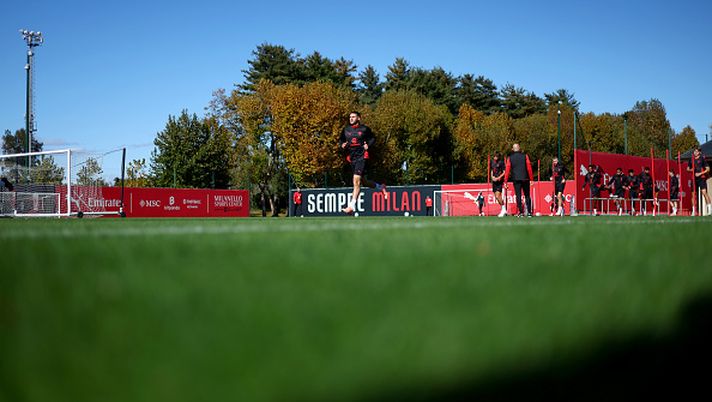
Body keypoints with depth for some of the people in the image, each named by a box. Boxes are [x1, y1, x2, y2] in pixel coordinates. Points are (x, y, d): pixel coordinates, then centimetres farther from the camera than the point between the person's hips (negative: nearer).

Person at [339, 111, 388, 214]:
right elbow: (341, 140, 20)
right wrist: (342, 145, -1)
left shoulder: (364, 129, 0)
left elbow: (373, 138, 12)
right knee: (363, 182, 14)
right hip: (351, 158, 6)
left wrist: (368, 145, -6)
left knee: (356, 180, -18)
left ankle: (351, 206, -22)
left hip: (362, 157, -6)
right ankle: (380, 187, 42)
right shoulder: (346, 130, 9)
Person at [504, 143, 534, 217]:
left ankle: (521, 212, -4)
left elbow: (507, 169, 0)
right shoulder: (525, 156, 2)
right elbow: (529, 167, -1)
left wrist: (505, 181, 2)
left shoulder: (510, 158, 3)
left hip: (516, 179, 0)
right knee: (527, 195, 8)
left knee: (518, 196, 2)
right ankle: (529, 212, 3)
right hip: (525, 178, 0)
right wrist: (531, 178, 2)